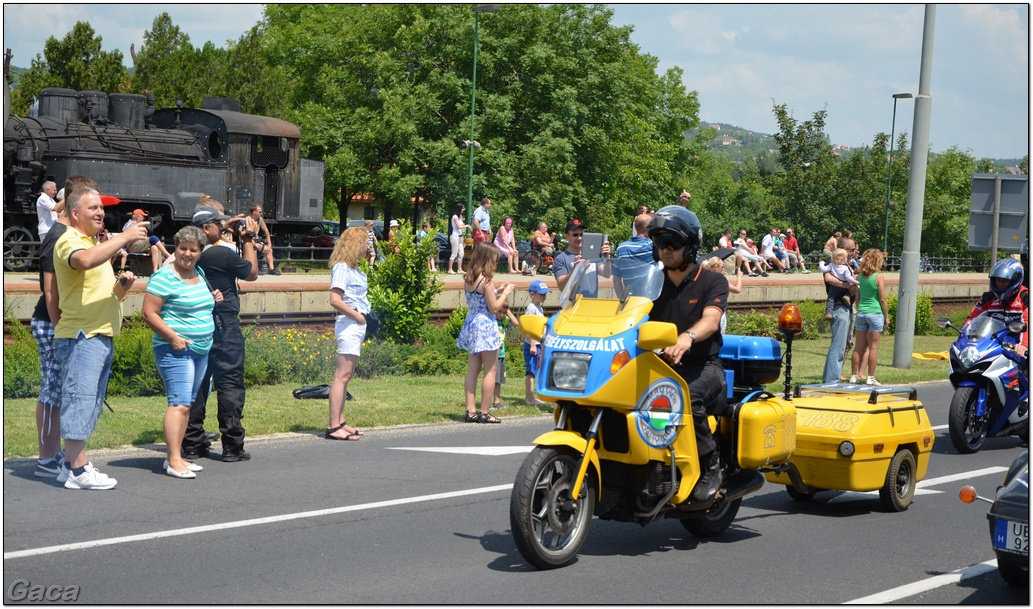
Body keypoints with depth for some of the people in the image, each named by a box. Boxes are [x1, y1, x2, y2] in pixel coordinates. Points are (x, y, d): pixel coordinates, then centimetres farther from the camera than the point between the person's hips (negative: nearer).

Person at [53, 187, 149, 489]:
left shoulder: (96, 243, 24)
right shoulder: (69, 241, -7)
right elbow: (85, 260, -33)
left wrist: (122, 285, 8)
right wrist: (125, 238, -27)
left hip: (101, 336, 10)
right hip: (80, 336, -10)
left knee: (90, 403, 11)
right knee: (80, 399, -10)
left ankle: (71, 464, 17)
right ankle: (78, 470, -9)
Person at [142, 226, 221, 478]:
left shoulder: (200, 273, 13)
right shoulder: (164, 277, -12)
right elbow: (149, 314, -15)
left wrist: (212, 299, 8)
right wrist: (173, 337, -20)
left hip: (201, 349, 9)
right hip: (175, 350, -9)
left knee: (187, 403, 10)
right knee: (179, 402, -14)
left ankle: (174, 456, 16)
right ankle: (173, 460, -14)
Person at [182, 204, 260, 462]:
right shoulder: (223, 254, -16)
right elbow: (252, 273, -1)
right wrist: (248, 239, 6)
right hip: (224, 328, -6)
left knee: (197, 384, 10)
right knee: (230, 384, 0)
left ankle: (192, 444, 13)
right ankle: (232, 446, 2)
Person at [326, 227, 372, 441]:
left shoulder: (353, 268, 16)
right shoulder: (342, 268, -12)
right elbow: (335, 300, -20)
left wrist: (362, 316, 7)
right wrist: (357, 315, -13)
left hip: (357, 324, 10)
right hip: (349, 324, -10)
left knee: (346, 374, 11)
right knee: (342, 375, -10)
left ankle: (340, 422, 16)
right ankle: (333, 426, -10)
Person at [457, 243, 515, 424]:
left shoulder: (468, 279, 6)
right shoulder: (486, 281, -17)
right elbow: (494, 307, -14)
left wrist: (498, 292, 15)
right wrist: (505, 293, -1)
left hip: (470, 325, 8)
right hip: (485, 327, -8)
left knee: (472, 370, 10)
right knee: (491, 370, 1)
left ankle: (471, 411, 10)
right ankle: (484, 413, 2)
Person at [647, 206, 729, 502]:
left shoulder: (713, 282, 2)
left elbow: (711, 320, -17)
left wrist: (687, 337, -39)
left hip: (703, 366, -4)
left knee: (687, 397, -38)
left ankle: (710, 464, -18)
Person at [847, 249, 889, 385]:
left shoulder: (859, 276, 4)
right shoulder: (878, 277, -10)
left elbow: (857, 297, 10)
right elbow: (882, 299, -9)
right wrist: (886, 316, 0)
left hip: (861, 312, 5)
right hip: (875, 313, -5)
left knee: (859, 347, 10)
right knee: (873, 347, 2)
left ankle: (854, 375, 12)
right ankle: (871, 378, 4)